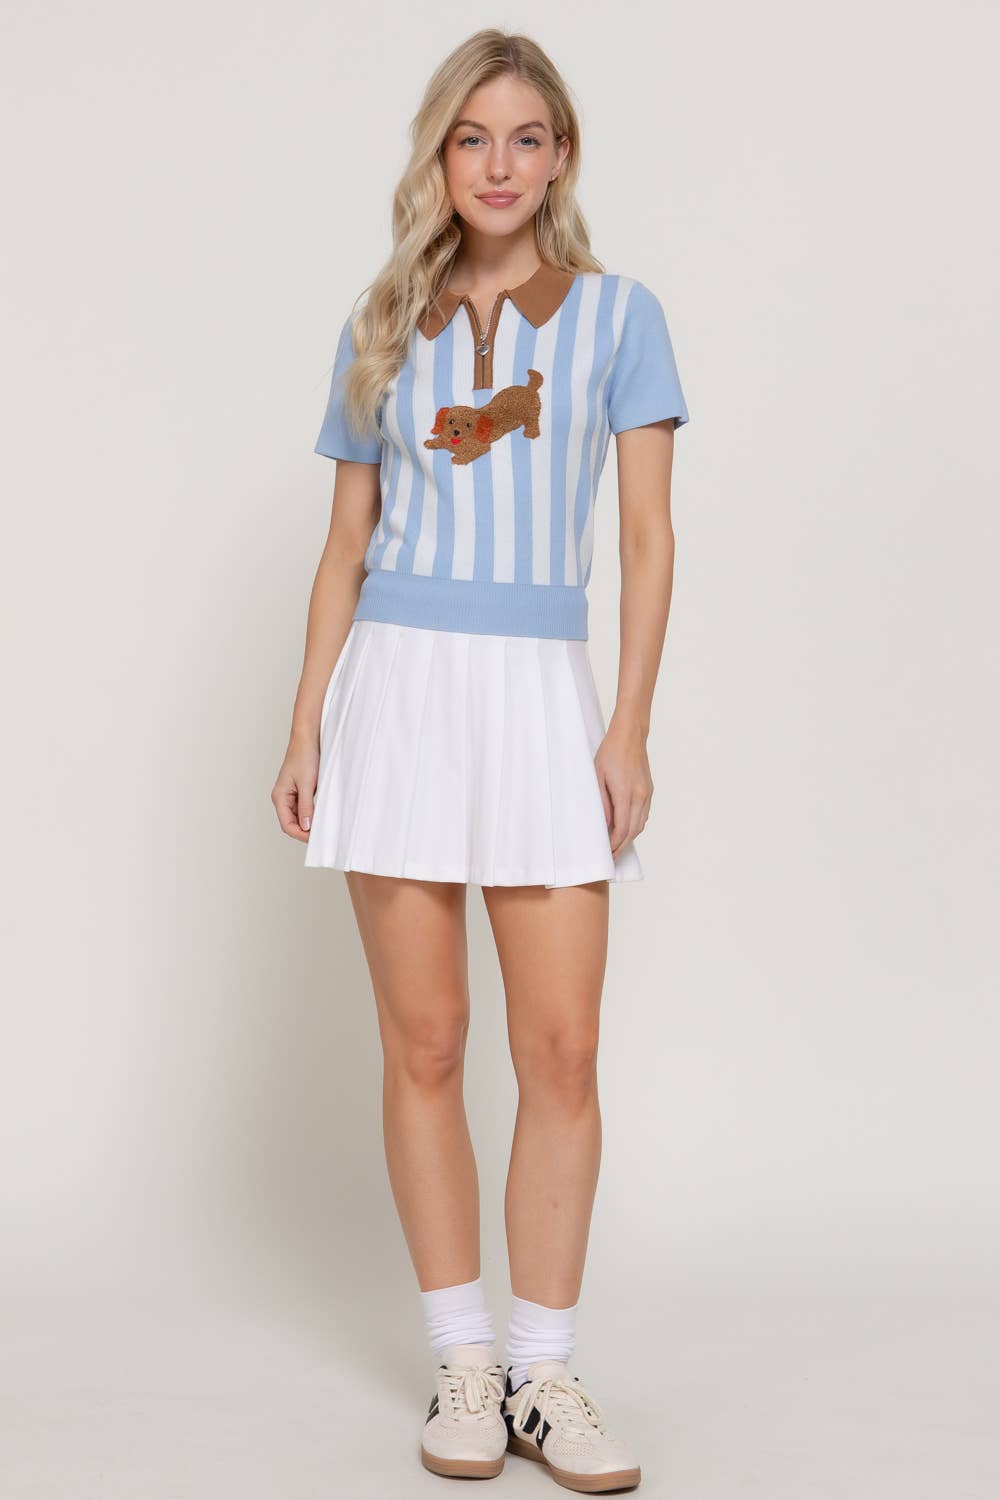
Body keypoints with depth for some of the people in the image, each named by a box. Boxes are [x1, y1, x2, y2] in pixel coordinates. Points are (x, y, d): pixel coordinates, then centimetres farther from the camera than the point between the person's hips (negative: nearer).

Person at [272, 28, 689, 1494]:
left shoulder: (616, 313, 5)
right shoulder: (384, 331, 10)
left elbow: (650, 537, 1)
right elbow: (346, 547, 12)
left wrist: (630, 726, -7)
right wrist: (306, 729, 5)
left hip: (543, 696, -1)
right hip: (397, 685, 1)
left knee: (563, 1050, -4)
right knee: (424, 1042, 2)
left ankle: (543, 1370, 8)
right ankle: (461, 1365, 13)